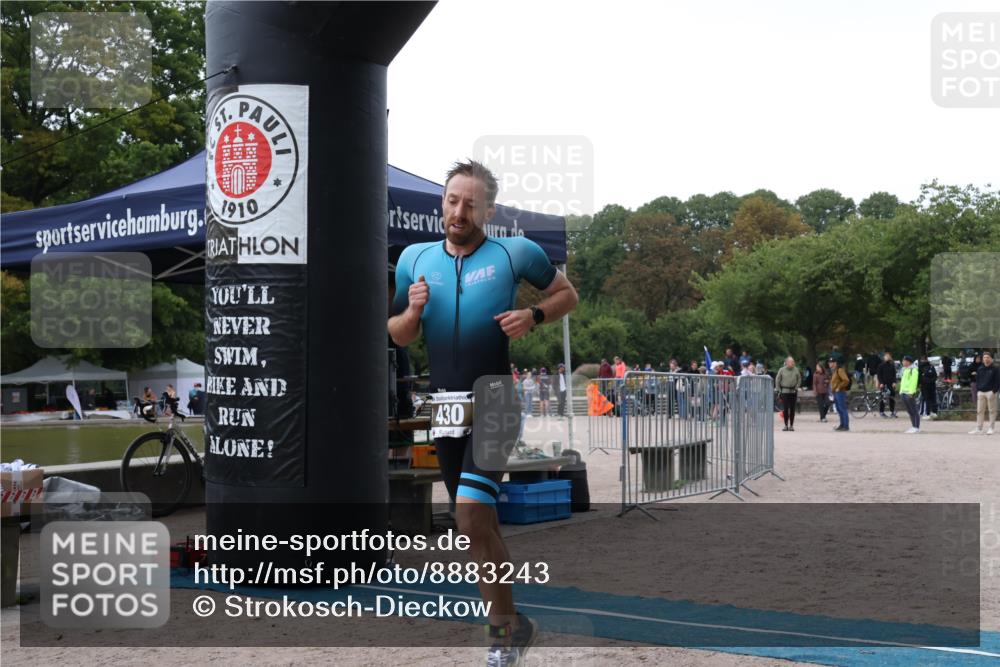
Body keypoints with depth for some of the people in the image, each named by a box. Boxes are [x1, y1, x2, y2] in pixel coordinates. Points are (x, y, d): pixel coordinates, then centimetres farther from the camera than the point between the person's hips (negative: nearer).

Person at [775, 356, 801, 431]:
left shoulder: (796, 370, 2)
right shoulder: (782, 370, -3)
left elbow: (799, 379, 11)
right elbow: (777, 380, 3)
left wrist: (796, 388, 1)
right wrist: (779, 390, -1)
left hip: (793, 391, 1)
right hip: (784, 391, -1)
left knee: (792, 409, 3)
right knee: (785, 409, -2)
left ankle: (791, 425, 10)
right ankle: (786, 425, 6)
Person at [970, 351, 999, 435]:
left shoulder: (995, 368, -1)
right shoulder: (980, 369, 14)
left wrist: (994, 391, -13)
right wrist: (977, 391, 7)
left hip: (990, 392, -5)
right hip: (981, 392, 5)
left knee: (992, 410, 1)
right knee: (979, 411, 4)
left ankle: (991, 428, 8)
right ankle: (978, 428, 6)